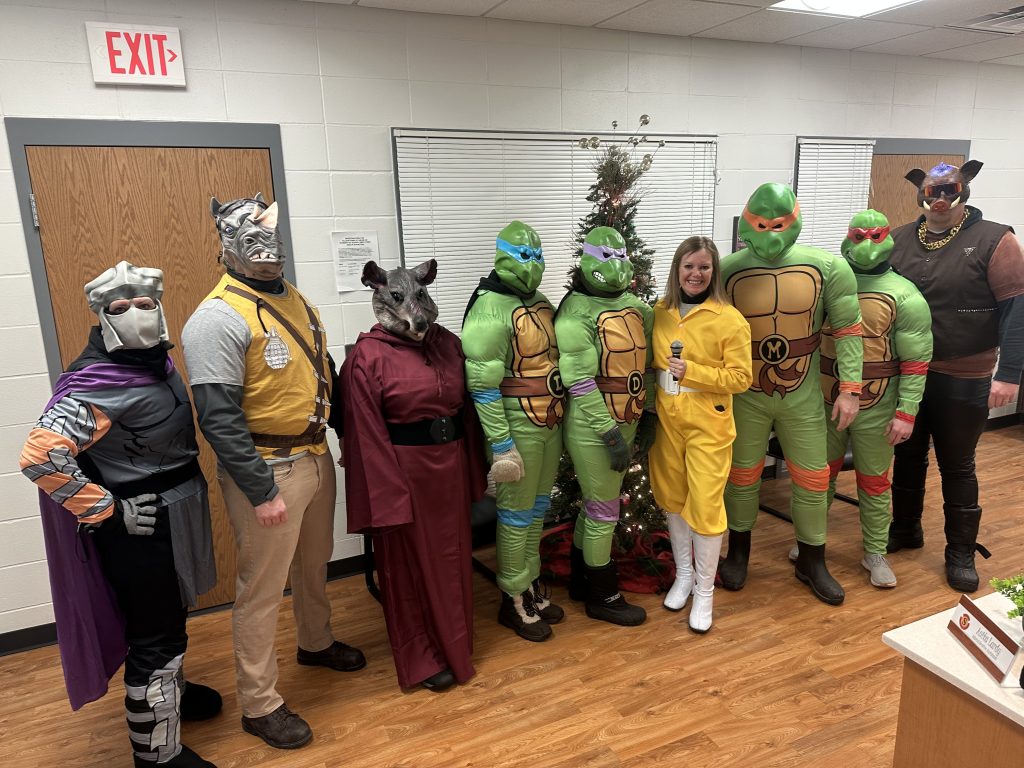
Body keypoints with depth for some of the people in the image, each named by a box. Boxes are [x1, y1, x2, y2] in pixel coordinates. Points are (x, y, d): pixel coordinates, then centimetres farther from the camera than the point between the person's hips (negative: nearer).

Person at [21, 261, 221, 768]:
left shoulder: (155, 361, 3)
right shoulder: (97, 383, -24)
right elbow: (40, 456, -30)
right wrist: (110, 511, -24)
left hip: (171, 517, 9)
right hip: (140, 529, -9)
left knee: (168, 620, 27)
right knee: (155, 635, 5)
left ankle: (169, 693, 50)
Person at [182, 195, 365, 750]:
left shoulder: (293, 300, 8)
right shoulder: (219, 318, -18)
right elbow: (219, 418, -21)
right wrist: (261, 491, -21)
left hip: (316, 457, 8)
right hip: (267, 471, -8)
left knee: (314, 562, 25)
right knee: (262, 587, 5)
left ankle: (315, 642, 49)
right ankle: (259, 705, 23)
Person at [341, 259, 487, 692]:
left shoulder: (447, 343, 4)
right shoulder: (368, 357, -13)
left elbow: (466, 409, 8)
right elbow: (368, 436, -14)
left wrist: (472, 469, 7)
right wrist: (388, 494, -16)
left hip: (450, 466, 6)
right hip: (405, 469, -6)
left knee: (450, 559, 19)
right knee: (410, 566, 10)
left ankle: (453, 648, 40)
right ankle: (421, 660, 29)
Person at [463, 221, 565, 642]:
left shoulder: (539, 302, 10)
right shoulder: (490, 308, -16)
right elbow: (483, 384, -19)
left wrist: (560, 419, 16)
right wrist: (501, 444, -19)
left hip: (550, 422, 8)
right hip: (518, 427, -8)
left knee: (538, 508, 18)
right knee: (516, 513, 4)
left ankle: (532, 584, 34)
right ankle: (514, 600, 19)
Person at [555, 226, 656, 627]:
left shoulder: (635, 306, 8)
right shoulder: (575, 312, -15)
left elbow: (644, 363, 14)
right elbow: (580, 381, -19)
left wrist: (648, 415, 8)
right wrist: (610, 434, -19)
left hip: (625, 422, 7)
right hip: (592, 428, -7)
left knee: (597, 503, 19)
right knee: (603, 510, 4)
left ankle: (581, 579, 37)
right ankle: (603, 597, 22)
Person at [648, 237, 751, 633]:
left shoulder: (729, 319, -9)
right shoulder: (660, 313, 5)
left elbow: (740, 377, -11)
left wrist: (691, 371, -20)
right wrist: (663, 373, 0)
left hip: (708, 424, -4)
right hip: (667, 420, 5)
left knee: (705, 504, -2)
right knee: (672, 498, 13)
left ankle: (704, 590, 17)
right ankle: (683, 574, 33)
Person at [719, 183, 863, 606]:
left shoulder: (828, 268, -9)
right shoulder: (727, 270, -11)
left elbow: (847, 329, -2)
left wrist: (850, 388, -6)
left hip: (803, 396, 1)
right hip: (745, 396, -1)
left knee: (813, 479, 11)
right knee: (742, 476, 14)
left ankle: (812, 562, 32)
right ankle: (738, 552, 36)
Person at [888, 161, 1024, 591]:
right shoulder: (898, 241, 3)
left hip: (963, 381, -3)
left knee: (957, 466, 9)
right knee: (907, 455, 17)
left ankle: (961, 553, 26)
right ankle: (905, 529, 36)